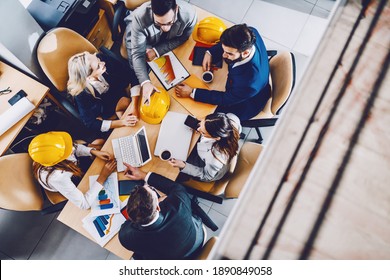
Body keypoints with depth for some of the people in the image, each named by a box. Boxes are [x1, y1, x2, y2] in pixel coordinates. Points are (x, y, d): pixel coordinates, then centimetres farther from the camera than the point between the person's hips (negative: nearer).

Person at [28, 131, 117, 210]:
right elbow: (84, 204, -40)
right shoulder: (57, 178, -50)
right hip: (76, 183, -4)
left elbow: (75, 148, -10)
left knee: (100, 142, 14)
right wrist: (102, 177, -40)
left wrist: (94, 152, -26)